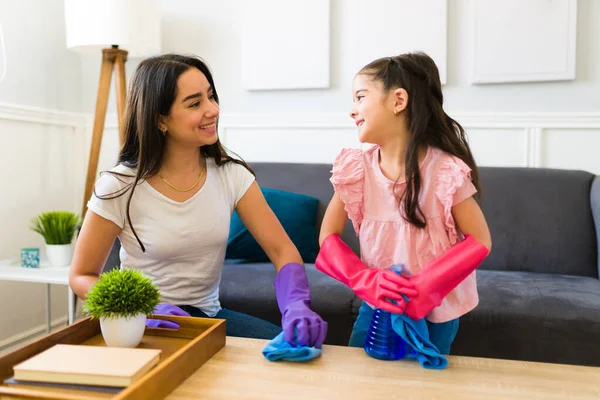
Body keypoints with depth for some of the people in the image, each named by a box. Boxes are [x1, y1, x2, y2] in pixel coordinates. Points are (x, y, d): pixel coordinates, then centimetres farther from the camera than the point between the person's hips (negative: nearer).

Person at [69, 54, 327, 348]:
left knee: (297, 347, -21)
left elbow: (282, 250, -8)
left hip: (208, 316, 3)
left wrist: (297, 304, -29)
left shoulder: (231, 176, -4)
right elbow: (81, 277, -4)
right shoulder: (120, 187, -13)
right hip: (147, 326, -3)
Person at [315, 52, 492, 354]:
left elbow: (479, 241, -12)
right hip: (377, 304, 3)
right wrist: (366, 281, -21)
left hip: (434, 309, -2)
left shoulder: (445, 170, -18)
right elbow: (328, 237, -5)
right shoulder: (356, 170, -9)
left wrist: (425, 287, -23)